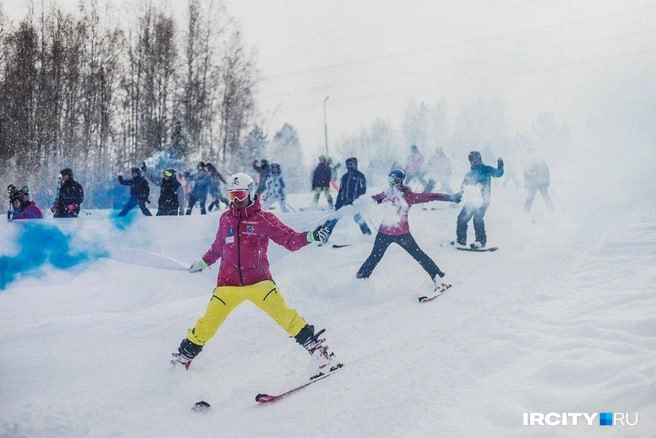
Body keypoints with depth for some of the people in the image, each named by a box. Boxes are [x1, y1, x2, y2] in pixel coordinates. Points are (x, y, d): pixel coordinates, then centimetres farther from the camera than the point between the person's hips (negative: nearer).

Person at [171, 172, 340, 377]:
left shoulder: (264, 219, -3)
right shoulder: (225, 219, 9)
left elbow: (290, 239, -9)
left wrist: (310, 237, -26)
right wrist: (203, 262, 34)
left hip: (258, 281, -2)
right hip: (228, 284, 3)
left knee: (286, 316, -16)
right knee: (206, 326, 1)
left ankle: (316, 347, -1)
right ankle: (183, 357, 24)